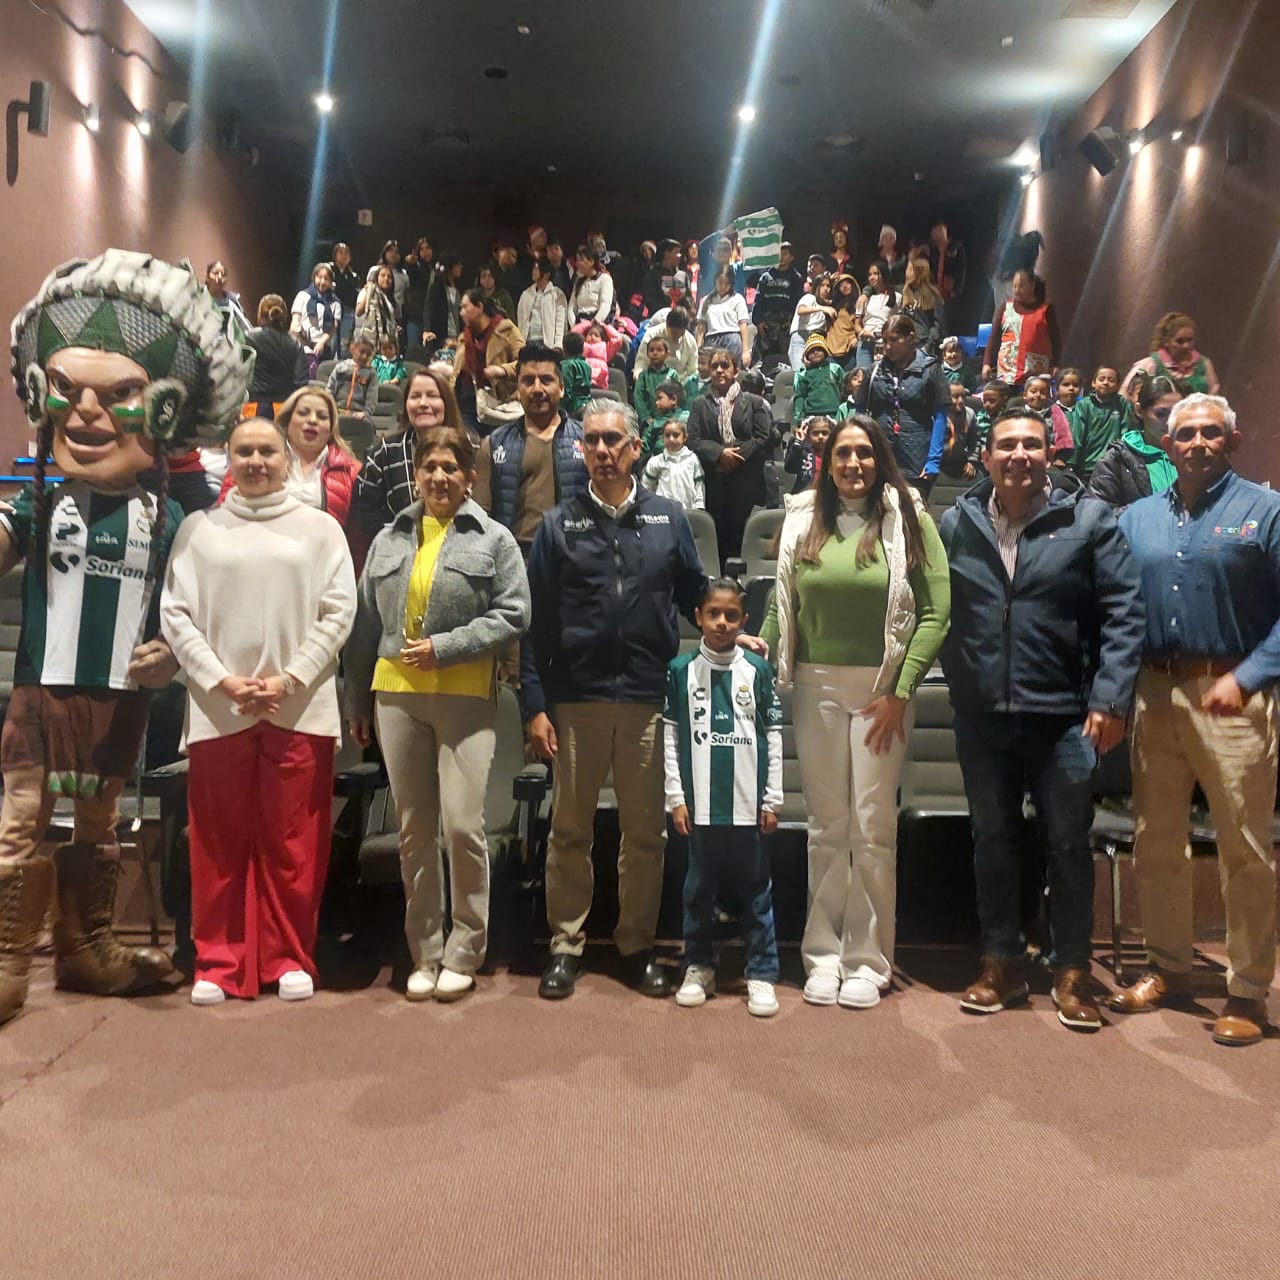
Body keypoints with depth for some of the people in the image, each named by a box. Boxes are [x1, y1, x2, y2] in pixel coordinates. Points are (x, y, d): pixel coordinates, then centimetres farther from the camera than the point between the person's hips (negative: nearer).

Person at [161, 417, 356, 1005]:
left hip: (300, 709, -1)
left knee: (293, 844, 5)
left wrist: (290, 679, -9)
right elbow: (175, 614, 4)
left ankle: (290, 957, 18)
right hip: (217, 710, 1)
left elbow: (338, 611, 0)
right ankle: (217, 962, 20)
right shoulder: (198, 528, 8)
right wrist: (222, 681, -8)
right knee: (220, 844, 7)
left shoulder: (319, 527, 6)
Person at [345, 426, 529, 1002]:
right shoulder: (389, 540, 13)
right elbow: (366, 625, 15)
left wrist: (444, 648, -13)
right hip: (396, 695, 4)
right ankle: (424, 953, 21)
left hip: (465, 696, -4)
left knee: (463, 825, -7)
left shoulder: (493, 539, 2)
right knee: (413, 830, 9)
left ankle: (463, 952, 11)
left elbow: (512, 615, -6)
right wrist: (356, 701, 14)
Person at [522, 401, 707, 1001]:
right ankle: (566, 945, 22)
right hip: (576, 701, 0)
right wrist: (535, 706, -3)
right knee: (569, 830, 8)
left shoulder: (668, 519, 8)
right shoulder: (559, 524, 5)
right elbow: (536, 621, 2)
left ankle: (638, 946, 23)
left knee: (646, 832, 8)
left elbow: (695, 596, 14)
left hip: (648, 700, 1)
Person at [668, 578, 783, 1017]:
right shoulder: (681, 670, 2)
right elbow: (670, 735, 3)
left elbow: (773, 735, 5)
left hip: (748, 804, 0)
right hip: (700, 804, 0)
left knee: (755, 890, 7)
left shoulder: (757, 670, 2)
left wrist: (772, 799, 2)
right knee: (699, 888, 11)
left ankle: (761, 973, 16)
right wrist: (676, 797, -1)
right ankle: (698, 967, 24)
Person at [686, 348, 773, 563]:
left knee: (739, 533, -1)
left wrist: (738, 454, -11)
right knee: (715, 533, 2)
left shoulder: (754, 402, 8)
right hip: (713, 480, 1)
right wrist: (720, 453, -14)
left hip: (745, 480, -1)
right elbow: (693, 439, 0)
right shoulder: (700, 404, 11)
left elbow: (763, 437, -1)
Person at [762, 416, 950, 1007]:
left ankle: (867, 960, 15)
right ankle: (823, 956, 19)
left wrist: (900, 693, -11)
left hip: (882, 690, -2)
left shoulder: (908, 519, -1)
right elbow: (781, 607, 11)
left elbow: (934, 613, -6)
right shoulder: (804, 521, 8)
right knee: (826, 829, 9)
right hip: (815, 687, 2)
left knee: (873, 830, 2)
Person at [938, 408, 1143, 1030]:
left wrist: (1109, 700, -12)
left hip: (1064, 715, -2)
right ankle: (1001, 964, 29)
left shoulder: (1089, 519, -3)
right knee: (993, 842, 14)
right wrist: (961, 683, -1)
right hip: (982, 717, 3)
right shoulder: (957, 523, 5)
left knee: (1068, 845, 9)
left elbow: (1123, 614, -6)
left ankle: (1071, 974, 24)